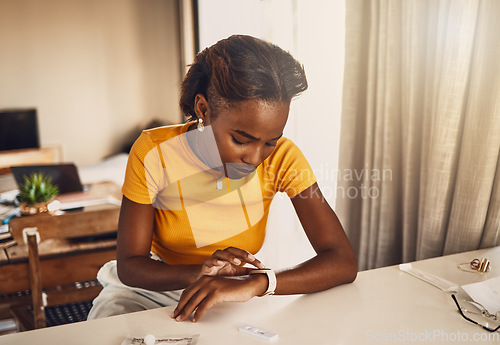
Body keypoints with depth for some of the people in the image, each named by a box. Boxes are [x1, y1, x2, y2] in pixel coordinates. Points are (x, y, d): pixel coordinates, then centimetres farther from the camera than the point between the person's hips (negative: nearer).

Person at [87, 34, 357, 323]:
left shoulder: (282, 158, -18)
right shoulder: (153, 153, -21)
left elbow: (344, 263, -22)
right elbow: (128, 266, -15)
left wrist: (257, 283, -39)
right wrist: (199, 273, -35)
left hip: (236, 296, 2)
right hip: (156, 286, -1)